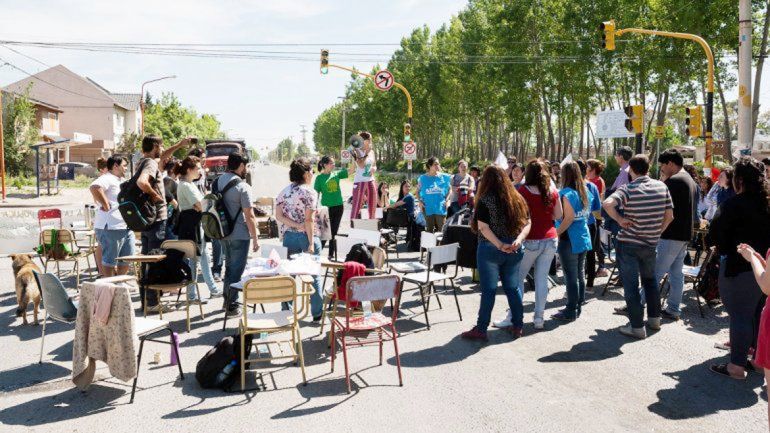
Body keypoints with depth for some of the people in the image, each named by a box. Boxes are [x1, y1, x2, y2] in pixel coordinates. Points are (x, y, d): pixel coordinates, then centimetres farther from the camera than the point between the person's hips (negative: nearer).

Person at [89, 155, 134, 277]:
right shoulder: (107, 178, -10)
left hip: (127, 227, 10)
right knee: (110, 260, -1)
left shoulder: (121, 181, 22)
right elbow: (94, 187, -31)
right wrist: (106, 205, -25)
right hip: (111, 227, -10)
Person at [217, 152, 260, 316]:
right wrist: (255, 238, -11)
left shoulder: (217, 182, 5)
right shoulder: (242, 187, -17)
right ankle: (232, 307, 9)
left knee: (229, 266, 22)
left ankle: (227, 301, 31)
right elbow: (249, 216, -18)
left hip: (222, 233, 7)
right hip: (239, 235, -7)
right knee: (237, 270, 3)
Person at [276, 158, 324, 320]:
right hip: (306, 236, -5)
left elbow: (278, 216, -2)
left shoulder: (284, 191, 6)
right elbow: (309, 220, -16)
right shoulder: (309, 192, -11)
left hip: (289, 236, 5)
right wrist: (311, 242, -15)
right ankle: (317, 313, 10)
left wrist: (296, 225, -8)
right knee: (313, 274, 6)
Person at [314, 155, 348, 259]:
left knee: (334, 232, 10)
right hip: (327, 207, -4)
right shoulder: (319, 178, -5)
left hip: (339, 206, 4)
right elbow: (316, 193, -4)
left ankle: (331, 254, 19)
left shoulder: (337, 174, 5)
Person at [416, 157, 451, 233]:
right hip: (428, 209, 0)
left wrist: (447, 200, -1)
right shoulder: (423, 178, 2)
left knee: (441, 230, 2)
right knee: (429, 231, 6)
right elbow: (418, 191, 12)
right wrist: (420, 202, -1)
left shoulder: (444, 177, 3)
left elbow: (449, 190, 13)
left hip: (441, 209, 0)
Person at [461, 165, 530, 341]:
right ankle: (518, 326, 21)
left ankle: (481, 329, 4)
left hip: (490, 249, -5)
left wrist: (500, 245, -19)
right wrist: (518, 240, -9)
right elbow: (527, 224, 5)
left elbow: (483, 228, -17)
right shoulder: (517, 199, 8)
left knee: (489, 289, -1)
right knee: (513, 287, 14)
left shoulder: (485, 200, -8)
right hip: (513, 250, 5)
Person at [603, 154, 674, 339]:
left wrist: (619, 219, -19)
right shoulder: (661, 187, -1)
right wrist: (657, 232, 14)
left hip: (628, 244, -5)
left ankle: (637, 327, 6)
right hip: (651, 243, 5)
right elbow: (669, 216, 4)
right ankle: (654, 318, 33)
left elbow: (608, 204, -34)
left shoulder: (628, 189, -16)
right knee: (650, 280, 24)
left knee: (631, 285, 3)